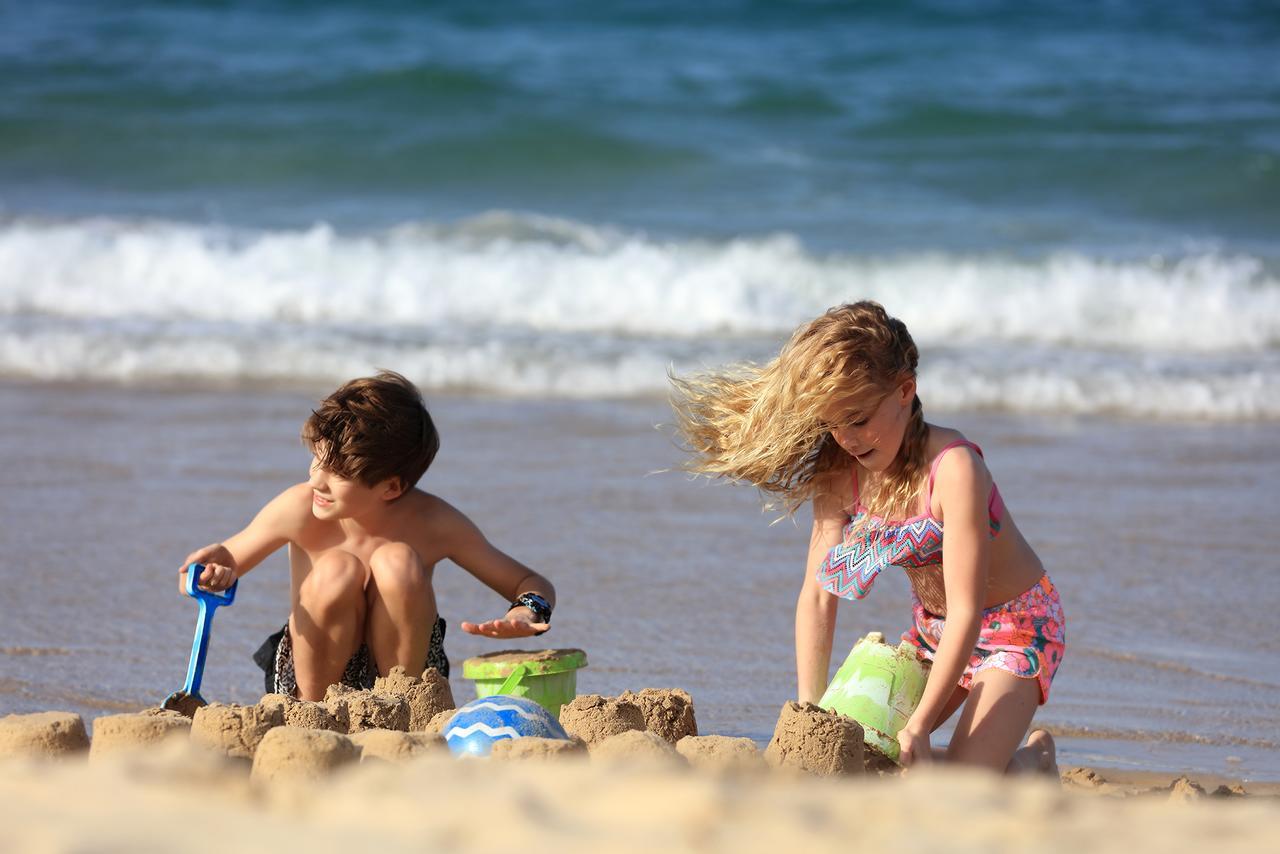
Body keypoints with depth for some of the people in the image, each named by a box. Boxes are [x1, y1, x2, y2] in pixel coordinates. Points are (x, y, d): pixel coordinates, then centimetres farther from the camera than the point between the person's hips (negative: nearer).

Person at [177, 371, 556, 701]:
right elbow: (226, 560, -3)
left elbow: (533, 585, -7)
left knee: (397, 561, -27)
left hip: (400, 667, 0)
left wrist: (529, 611, -32)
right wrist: (216, 574, -29)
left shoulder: (433, 523, -17)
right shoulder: (299, 510, -18)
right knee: (337, 570, -30)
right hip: (316, 676, 0)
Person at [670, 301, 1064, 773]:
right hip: (932, 629, 7)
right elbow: (817, 595, -9)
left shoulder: (953, 468, -31)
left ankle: (1035, 761, 13)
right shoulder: (839, 475, -12)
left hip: (1017, 625, -7)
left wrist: (919, 725, -35)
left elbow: (966, 611, -32)